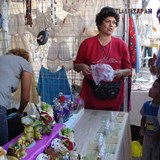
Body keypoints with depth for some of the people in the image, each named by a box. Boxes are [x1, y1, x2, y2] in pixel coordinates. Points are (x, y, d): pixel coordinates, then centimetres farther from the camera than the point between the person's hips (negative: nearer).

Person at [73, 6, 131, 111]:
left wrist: (122, 72, -16)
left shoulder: (121, 45, 0)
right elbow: (76, 66, 6)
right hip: (91, 96, -1)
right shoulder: (87, 44, -2)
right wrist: (82, 67, -15)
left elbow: (128, 70, 5)